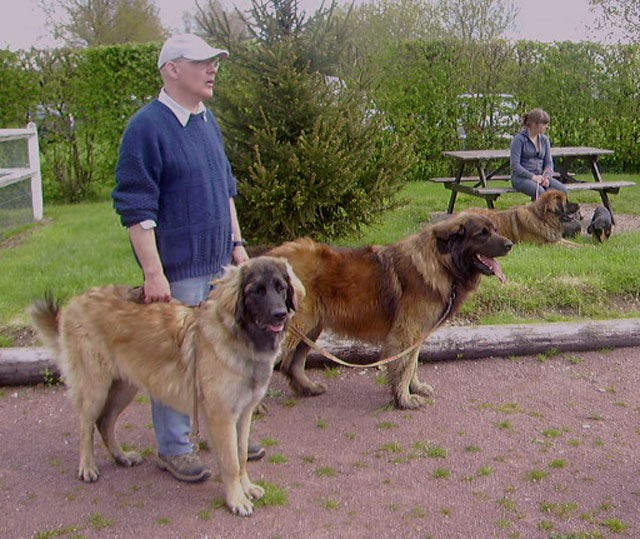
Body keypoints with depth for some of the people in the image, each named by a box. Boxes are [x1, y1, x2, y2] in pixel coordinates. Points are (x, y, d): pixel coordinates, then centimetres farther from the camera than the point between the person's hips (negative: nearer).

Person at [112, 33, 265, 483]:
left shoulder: (208, 120, 10)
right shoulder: (146, 127, -15)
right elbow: (135, 208, -18)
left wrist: (237, 242, 15)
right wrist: (153, 273, -21)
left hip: (219, 262, 8)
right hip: (178, 270, -8)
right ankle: (173, 448, 19)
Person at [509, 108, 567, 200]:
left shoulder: (544, 139, 12)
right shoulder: (519, 139, -7)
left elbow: (549, 162, 10)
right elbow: (514, 165, -12)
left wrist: (547, 177, -11)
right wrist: (532, 176, -22)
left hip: (540, 175, 6)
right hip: (521, 177, -6)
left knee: (562, 190, -21)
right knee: (540, 192, -36)